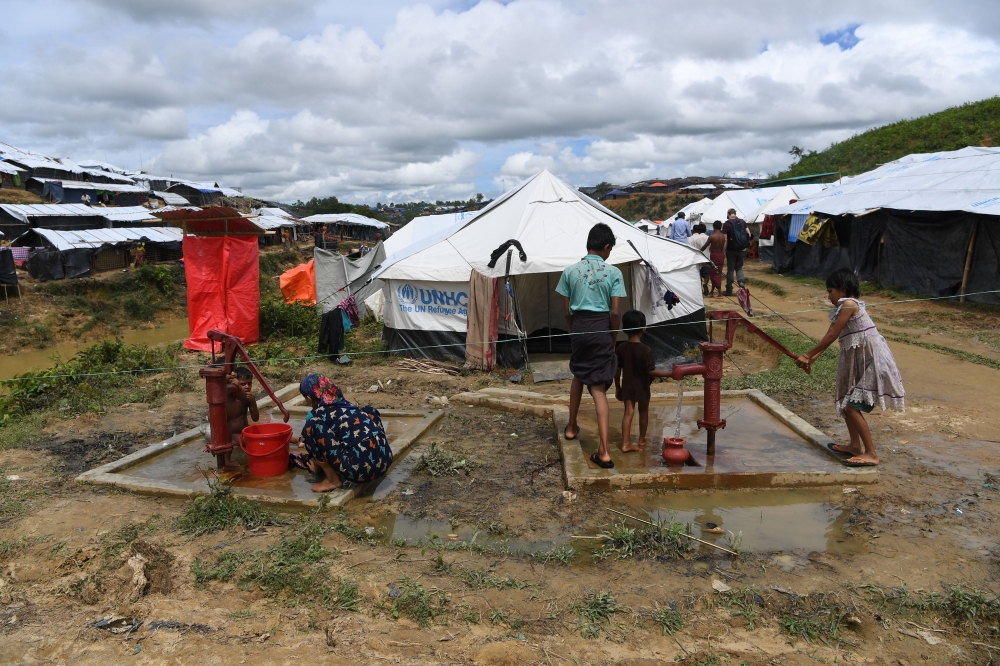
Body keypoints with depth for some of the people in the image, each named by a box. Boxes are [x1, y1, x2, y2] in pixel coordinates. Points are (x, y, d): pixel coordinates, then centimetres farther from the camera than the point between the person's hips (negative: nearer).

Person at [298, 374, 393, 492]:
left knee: (311, 428, -2)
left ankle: (333, 480, 7)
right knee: (368, 411, 32)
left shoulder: (315, 415, 7)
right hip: (385, 459, 7)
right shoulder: (344, 404, 24)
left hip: (361, 468, -7)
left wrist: (317, 467, 44)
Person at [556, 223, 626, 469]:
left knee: (578, 376, 26)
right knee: (598, 387, -3)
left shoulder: (570, 271, 2)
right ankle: (603, 451, -6)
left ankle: (572, 427, 40)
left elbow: (566, 309, 4)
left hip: (579, 327, 2)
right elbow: (615, 312, -7)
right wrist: (613, 337, 6)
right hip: (601, 328, -2)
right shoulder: (613, 273, -4)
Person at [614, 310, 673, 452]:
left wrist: (617, 387, 10)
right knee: (643, 412, 17)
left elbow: (617, 370, -1)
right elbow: (651, 371, -20)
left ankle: (626, 443, -1)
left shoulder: (621, 348, -6)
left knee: (628, 412, 6)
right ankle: (642, 440, 32)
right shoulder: (646, 350, -19)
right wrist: (670, 374, -13)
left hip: (627, 386, 3)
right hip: (642, 387, -3)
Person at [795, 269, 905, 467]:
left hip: (872, 360, -10)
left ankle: (871, 454, -4)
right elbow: (830, 335, 11)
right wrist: (811, 358, 3)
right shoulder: (845, 307, 13)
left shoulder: (848, 304, -16)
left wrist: (807, 355, -7)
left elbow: (832, 336, -15)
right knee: (845, 402, 16)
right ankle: (856, 446, 26)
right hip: (859, 360, 10)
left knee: (853, 407, -11)